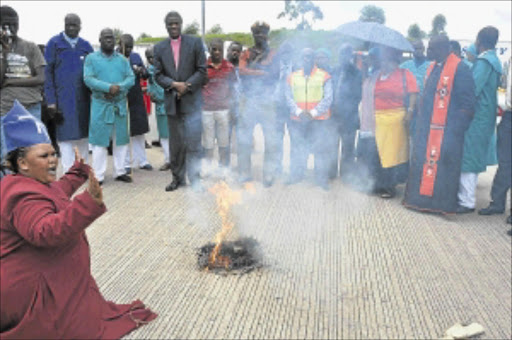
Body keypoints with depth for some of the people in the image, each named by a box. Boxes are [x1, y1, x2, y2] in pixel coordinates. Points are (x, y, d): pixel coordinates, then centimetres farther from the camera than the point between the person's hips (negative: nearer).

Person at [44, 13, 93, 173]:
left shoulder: (86, 46, 12)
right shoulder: (54, 44, 4)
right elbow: (48, 73, 0)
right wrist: (51, 100, -9)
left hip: (83, 99, 3)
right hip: (63, 99, -3)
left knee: (84, 135, 8)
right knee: (65, 136, -4)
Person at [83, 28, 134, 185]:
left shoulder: (122, 59, 13)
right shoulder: (91, 58, 4)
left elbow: (131, 78, 2)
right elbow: (88, 79, -8)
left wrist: (119, 87, -17)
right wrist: (108, 87, -20)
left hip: (120, 104, 3)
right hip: (100, 104, -3)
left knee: (121, 139, 7)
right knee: (99, 140, -3)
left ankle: (120, 171, 17)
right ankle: (98, 175, 3)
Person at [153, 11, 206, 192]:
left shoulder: (195, 43, 2)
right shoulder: (159, 47, 9)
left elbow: (202, 70, -1)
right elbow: (158, 75, 6)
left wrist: (187, 86, -12)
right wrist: (174, 84, -12)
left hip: (191, 100, -2)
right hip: (172, 101, 3)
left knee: (193, 141, -8)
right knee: (176, 143, 9)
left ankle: (194, 178, 3)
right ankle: (178, 178, 19)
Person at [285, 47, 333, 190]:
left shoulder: (324, 76, 3)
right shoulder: (292, 77, 11)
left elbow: (327, 98, -2)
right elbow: (289, 97, 6)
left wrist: (313, 113, -12)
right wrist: (299, 112, -10)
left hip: (319, 119, -2)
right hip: (297, 120, 2)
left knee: (320, 148, -3)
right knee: (297, 148, 6)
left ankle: (322, 179, 6)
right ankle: (295, 177, 19)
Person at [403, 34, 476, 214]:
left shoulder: (459, 68, -11)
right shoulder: (432, 68, 14)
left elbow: (467, 103, -13)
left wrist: (458, 127, -17)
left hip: (446, 129, -8)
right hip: (426, 127, 8)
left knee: (442, 164, -4)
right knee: (421, 162, 11)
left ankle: (441, 203, 7)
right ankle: (420, 198, 23)